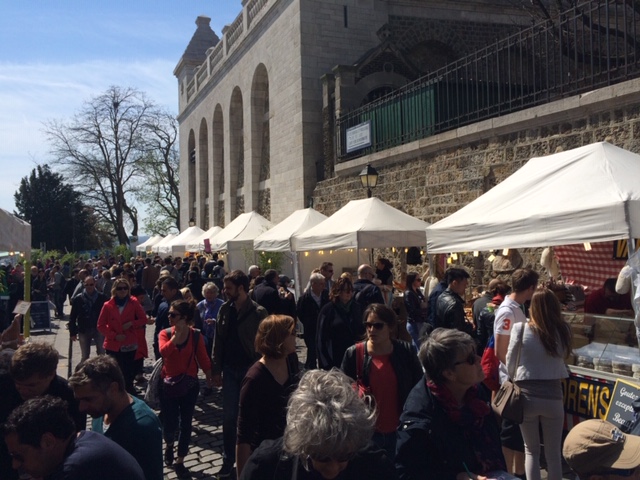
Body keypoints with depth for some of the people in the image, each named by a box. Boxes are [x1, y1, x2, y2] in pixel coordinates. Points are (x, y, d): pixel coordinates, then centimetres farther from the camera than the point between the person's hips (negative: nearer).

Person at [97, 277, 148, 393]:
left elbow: (143, 319, 7)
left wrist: (132, 324, -11)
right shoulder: (108, 306, -1)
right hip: (113, 345, 0)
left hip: (130, 345, 0)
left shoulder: (134, 303, 0)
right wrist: (114, 335, -10)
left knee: (128, 373, 3)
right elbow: (101, 325, 2)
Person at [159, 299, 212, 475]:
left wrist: (210, 377, -8)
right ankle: (169, 445, 38)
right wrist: (176, 334, -24)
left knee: (186, 423, 7)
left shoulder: (196, 336, -6)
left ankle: (179, 460, 22)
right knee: (170, 423, 3)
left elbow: (203, 359, -2)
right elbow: (164, 352, -25)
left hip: (190, 385, 0)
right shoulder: (165, 333, -6)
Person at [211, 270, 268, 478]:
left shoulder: (258, 312, -12)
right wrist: (216, 370, 4)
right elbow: (219, 341, 5)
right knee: (229, 417, 7)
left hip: (250, 370, -4)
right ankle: (228, 459, 21)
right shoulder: (225, 309, 1)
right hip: (230, 369, 4)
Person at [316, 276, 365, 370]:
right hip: (335, 357, -4)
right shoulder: (328, 309, -4)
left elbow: (361, 330, 16)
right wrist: (326, 362, -11)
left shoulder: (356, 307, 9)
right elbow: (321, 338, -6)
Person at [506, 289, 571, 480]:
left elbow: (510, 363, 0)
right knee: (553, 453, 14)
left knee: (531, 450, 16)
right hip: (553, 397, 1)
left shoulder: (520, 329, -9)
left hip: (527, 396, -1)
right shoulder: (563, 330, -5)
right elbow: (562, 357, 7)